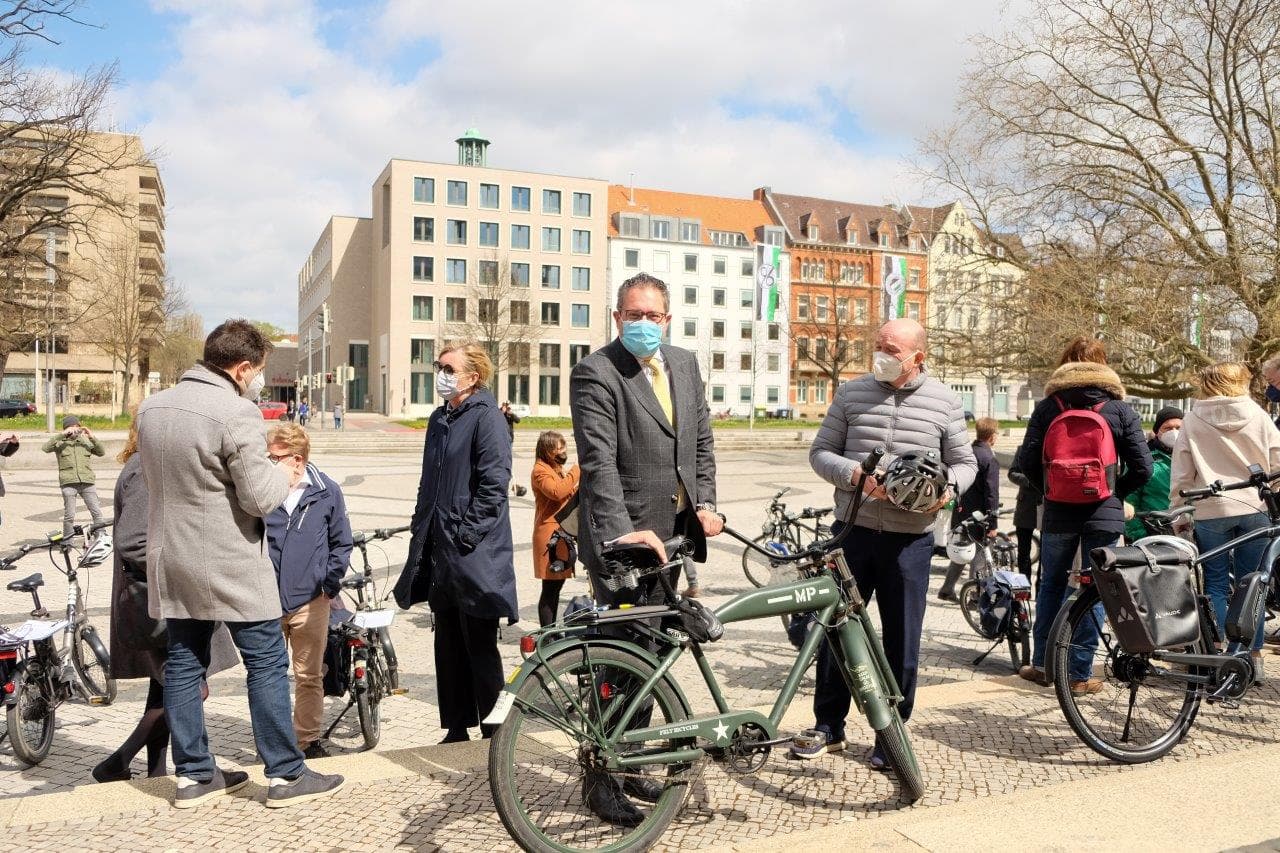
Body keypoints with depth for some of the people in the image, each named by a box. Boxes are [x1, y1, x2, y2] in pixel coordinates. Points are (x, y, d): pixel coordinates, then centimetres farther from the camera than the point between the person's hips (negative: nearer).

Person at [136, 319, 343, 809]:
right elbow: (260, 498, -19)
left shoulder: (151, 407, 7)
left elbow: (159, 480, 17)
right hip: (230, 567, -7)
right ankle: (286, 776, 9)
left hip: (170, 562, 8)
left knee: (183, 664, 13)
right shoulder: (236, 411, -18)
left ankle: (193, 776, 23)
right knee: (267, 664, 2)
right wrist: (284, 478, 0)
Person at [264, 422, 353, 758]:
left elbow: (341, 542, 7)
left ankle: (309, 740, 22)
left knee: (309, 677, 9)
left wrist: (330, 584, -1)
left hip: (310, 600, 0)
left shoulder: (327, 491, -2)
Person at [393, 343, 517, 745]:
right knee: (448, 647, 14)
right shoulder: (439, 419, 15)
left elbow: (494, 483, -16)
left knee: (480, 648, 0)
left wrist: (467, 532, -17)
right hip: (440, 552, 8)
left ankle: (494, 736, 13)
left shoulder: (486, 416, -10)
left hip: (474, 555, -8)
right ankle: (456, 730, 25)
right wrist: (421, 531, 14)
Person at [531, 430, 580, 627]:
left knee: (557, 584, 14)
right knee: (550, 588, -8)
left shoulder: (556, 469, 22)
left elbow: (569, 495, 25)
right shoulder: (540, 470, -11)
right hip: (550, 535, -10)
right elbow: (557, 492, -28)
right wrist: (576, 470, -22)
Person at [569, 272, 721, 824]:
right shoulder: (595, 372, -11)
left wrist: (705, 503, 4)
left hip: (672, 531, 7)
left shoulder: (684, 364, 12)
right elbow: (599, 460, -21)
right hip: (623, 536, -7)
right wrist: (623, 532, -30)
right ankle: (600, 780, 15)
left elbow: (702, 441, 17)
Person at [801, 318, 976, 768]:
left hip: (910, 538, -1)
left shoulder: (945, 402, 1)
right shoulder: (852, 393, 2)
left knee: (902, 641, 6)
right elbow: (820, 452, 3)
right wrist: (854, 475, -16)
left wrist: (948, 488, -14)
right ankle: (829, 727, 24)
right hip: (854, 529, 1)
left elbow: (965, 463, 8)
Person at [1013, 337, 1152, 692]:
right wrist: (1116, 491, 13)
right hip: (1104, 514, -1)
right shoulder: (1120, 409, -1)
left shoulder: (1047, 406, 0)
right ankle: (1080, 674, 10)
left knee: (1051, 585, 15)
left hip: (1058, 513, 1)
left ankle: (1041, 664, 22)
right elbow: (1142, 468, -4)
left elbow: (1027, 460, -6)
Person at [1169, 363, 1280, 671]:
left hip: (1210, 510, -1)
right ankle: (1253, 654, 12)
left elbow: (1181, 473, 0)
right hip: (1254, 507, 1)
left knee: (1216, 584, 6)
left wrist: (1177, 511, 7)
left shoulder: (1193, 420, 0)